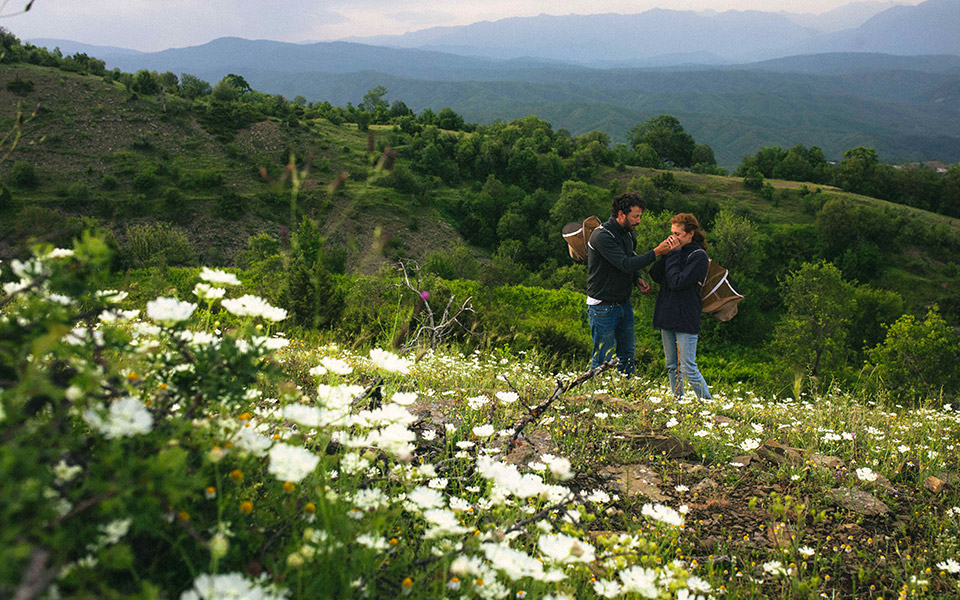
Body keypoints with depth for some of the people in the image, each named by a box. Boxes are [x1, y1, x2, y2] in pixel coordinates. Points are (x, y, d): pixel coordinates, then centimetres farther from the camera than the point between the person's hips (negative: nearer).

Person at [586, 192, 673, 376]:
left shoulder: (629, 233, 7)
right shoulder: (602, 236, -21)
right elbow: (626, 264, -28)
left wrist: (637, 279, 2)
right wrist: (656, 252, -26)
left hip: (624, 304, 8)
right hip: (603, 307, -8)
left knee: (627, 354, 14)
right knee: (603, 358, -2)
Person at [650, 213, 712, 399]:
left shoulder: (699, 256, -10)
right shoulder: (675, 251, 11)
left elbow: (676, 282, -20)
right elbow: (655, 275, 4)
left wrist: (674, 253, -14)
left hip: (686, 320, -7)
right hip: (667, 317, 7)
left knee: (688, 368, -7)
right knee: (672, 367, 13)